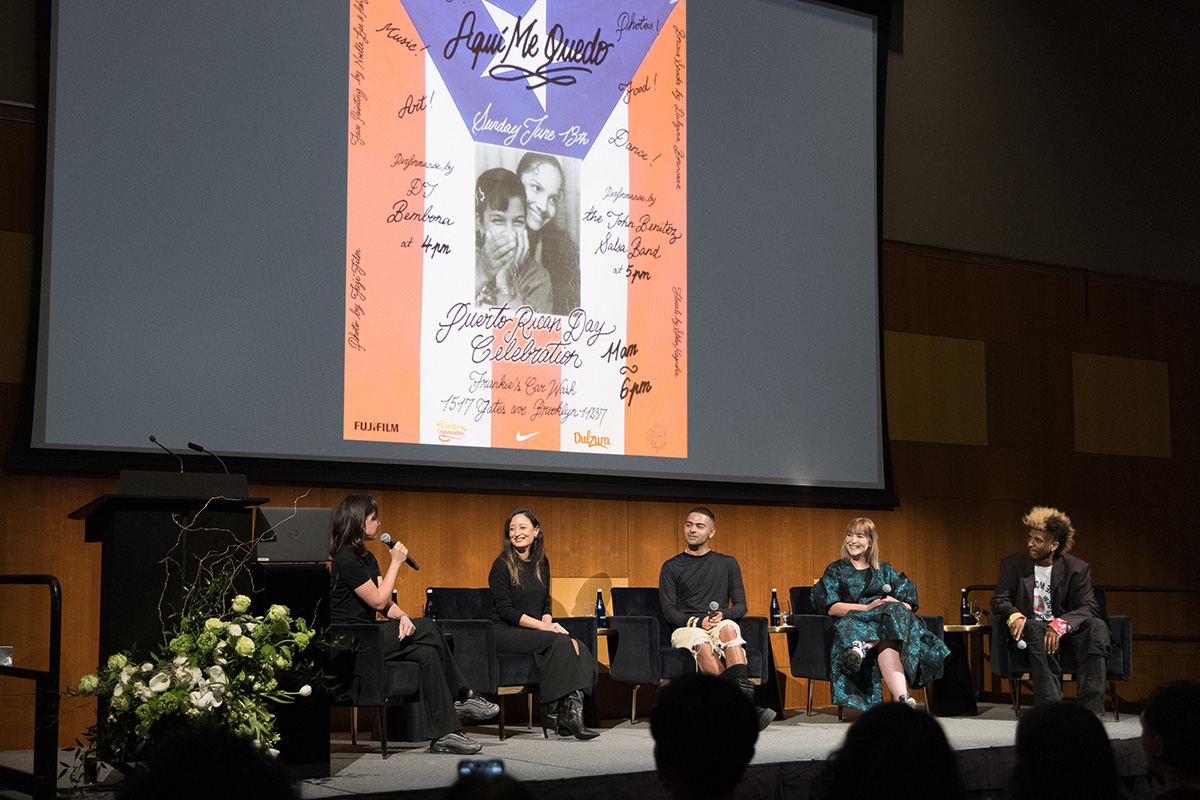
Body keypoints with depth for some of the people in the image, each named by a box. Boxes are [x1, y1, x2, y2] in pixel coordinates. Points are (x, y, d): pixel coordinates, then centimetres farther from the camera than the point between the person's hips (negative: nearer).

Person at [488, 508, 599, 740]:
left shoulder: (542, 564, 14)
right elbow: (505, 610, -12)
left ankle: (571, 712, -29)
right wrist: (543, 626, -19)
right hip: (505, 633, -6)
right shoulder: (502, 566, -5)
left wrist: (548, 623, -6)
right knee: (558, 642, -30)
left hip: (535, 632, 6)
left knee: (579, 648, -22)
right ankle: (552, 712, -27)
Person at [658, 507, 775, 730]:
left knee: (728, 629, -38)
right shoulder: (671, 567, 15)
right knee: (702, 645, -39)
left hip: (722, 626, 1)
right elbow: (669, 611, 5)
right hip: (685, 629, -1)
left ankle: (742, 690, -58)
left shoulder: (728, 564, 19)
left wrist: (723, 615, -9)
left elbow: (740, 606, 14)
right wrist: (698, 622, -13)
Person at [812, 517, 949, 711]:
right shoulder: (835, 570, 19)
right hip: (851, 624, -1)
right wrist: (867, 608, -13)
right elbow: (831, 607, 2)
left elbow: (909, 604, 14)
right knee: (887, 643, -38)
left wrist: (897, 605, -12)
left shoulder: (885, 570, 26)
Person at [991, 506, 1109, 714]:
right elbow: (999, 601, 0)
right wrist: (1014, 616, -26)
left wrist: (1060, 624, -29)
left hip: (1065, 630, 1)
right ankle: (1050, 705, -42)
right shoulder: (1013, 565, 2)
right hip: (1030, 630, -1)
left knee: (1097, 627, -29)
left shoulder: (1077, 569, -1)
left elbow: (1089, 608, -9)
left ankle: (1091, 708, -34)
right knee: (1034, 628, -36)